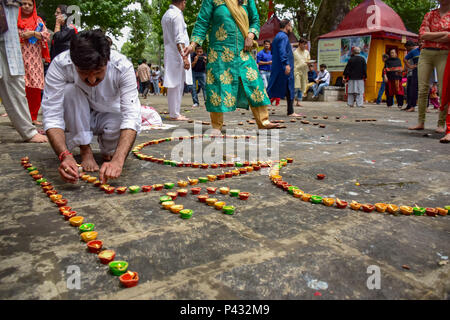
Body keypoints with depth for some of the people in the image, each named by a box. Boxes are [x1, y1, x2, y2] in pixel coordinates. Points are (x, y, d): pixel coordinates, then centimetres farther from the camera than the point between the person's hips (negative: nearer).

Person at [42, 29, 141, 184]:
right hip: (76, 122, 1)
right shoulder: (59, 65, -29)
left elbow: (131, 117, -37)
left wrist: (118, 160, -52)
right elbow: (51, 117, -31)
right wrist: (65, 155, -49)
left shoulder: (123, 66, -30)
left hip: (109, 116, 0)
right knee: (70, 89, -30)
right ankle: (85, 150, -12)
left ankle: (107, 150, 2)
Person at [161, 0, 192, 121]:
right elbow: (179, 39, -18)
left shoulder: (166, 15, 21)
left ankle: (175, 112, 16)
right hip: (177, 54, -10)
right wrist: (184, 57, -20)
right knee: (176, 85, -7)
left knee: (174, 86, 11)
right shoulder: (177, 15, -10)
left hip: (169, 54, 10)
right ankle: (175, 114, -4)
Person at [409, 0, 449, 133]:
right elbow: (422, 34, 1)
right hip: (426, 53, 2)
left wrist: (430, 37, -6)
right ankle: (421, 122, 1)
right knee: (422, 89, -3)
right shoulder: (430, 14, 15)